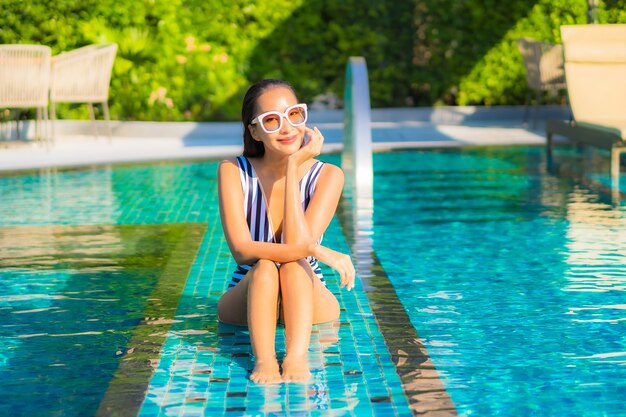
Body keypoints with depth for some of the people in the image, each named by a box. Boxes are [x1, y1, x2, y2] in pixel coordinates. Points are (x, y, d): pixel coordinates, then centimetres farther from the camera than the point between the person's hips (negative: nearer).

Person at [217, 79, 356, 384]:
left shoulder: (327, 175, -8)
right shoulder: (233, 171, -8)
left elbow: (298, 244, -23)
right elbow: (242, 250, -20)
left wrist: (293, 166, -22)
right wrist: (316, 250, -30)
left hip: (309, 303, 0)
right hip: (246, 302, 0)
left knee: (294, 266, -31)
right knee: (264, 267, -31)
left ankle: (297, 357, -52)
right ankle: (263, 359, -51)